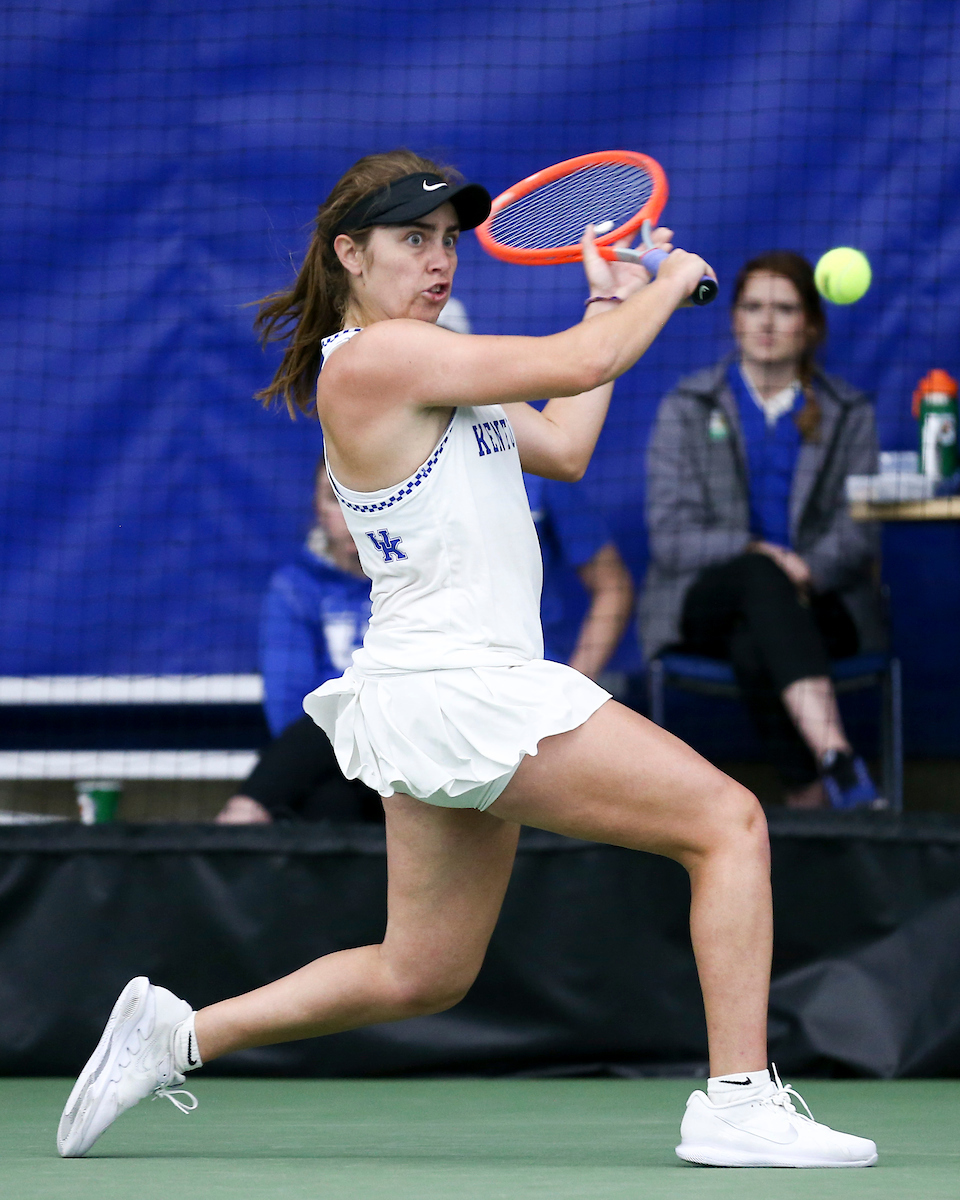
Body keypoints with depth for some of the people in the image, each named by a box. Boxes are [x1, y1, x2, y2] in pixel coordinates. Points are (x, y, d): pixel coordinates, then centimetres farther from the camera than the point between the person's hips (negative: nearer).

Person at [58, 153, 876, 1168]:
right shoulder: (374, 358, -14)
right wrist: (668, 283, 0)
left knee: (421, 976, 17)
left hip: (458, 698, 10)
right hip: (458, 691, -10)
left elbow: (563, 447, 24)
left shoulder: (427, 364, 17)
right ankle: (737, 1105, -13)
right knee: (728, 820, -10)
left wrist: (610, 300, 23)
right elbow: (576, 365, -17)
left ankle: (175, 1034, 22)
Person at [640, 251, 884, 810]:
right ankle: (838, 763, -57)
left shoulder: (848, 414, 11)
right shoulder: (687, 409, 8)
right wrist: (754, 554, -20)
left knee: (753, 647, -37)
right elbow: (671, 536, -2)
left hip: (817, 602, 1)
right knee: (760, 576, -39)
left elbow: (858, 534, 2)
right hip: (706, 602, -1)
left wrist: (808, 570, -21)